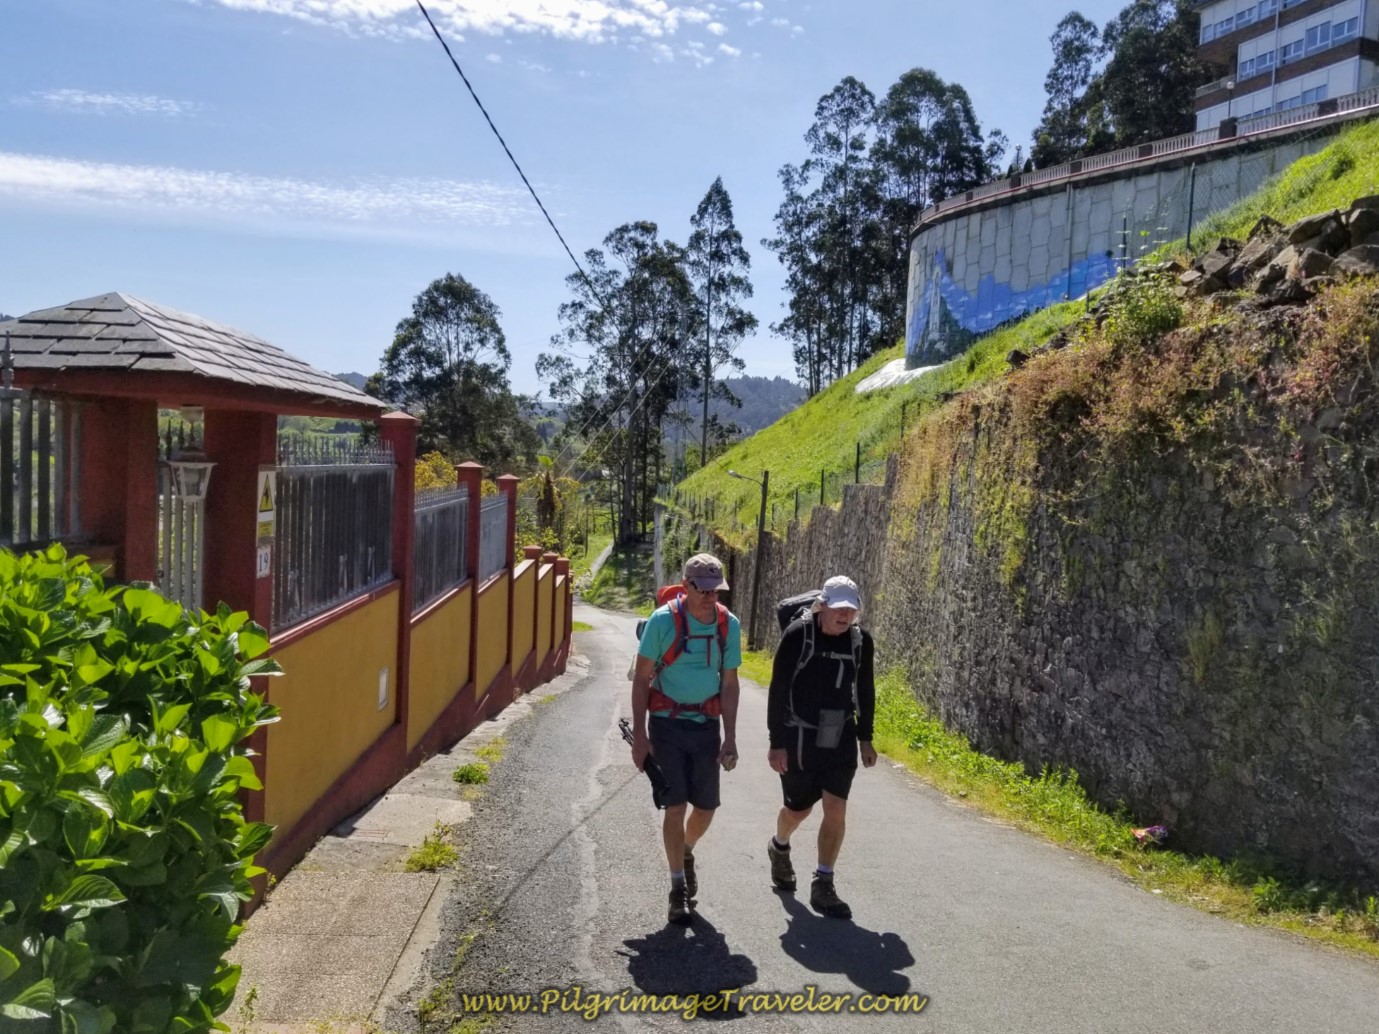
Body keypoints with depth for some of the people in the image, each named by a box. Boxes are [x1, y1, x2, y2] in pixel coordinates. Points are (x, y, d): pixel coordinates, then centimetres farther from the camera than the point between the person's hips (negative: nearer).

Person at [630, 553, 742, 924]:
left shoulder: (729, 625, -1)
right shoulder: (663, 621, -12)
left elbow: (729, 684, 5)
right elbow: (641, 679, -6)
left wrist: (730, 738, 1)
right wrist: (639, 735, -9)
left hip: (706, 726, 3)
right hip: (667, 725, -3)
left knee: (706, 807, 9)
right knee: (675, 806, -6)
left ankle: (686, 854, 41)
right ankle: (679, 888, 9)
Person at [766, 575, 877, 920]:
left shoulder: (861, 641, -3)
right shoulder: (798, 636, -16)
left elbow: (865, 692, 10)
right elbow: (778, 691, -13)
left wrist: (865, 738, 11)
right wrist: (777, 742, -14)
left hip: (840, 739, 3)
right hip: (799, 738, -3)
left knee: (836, 810, -4)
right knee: (798, 808, 12)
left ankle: (823, 887, 8)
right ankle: (779, 847, 45)